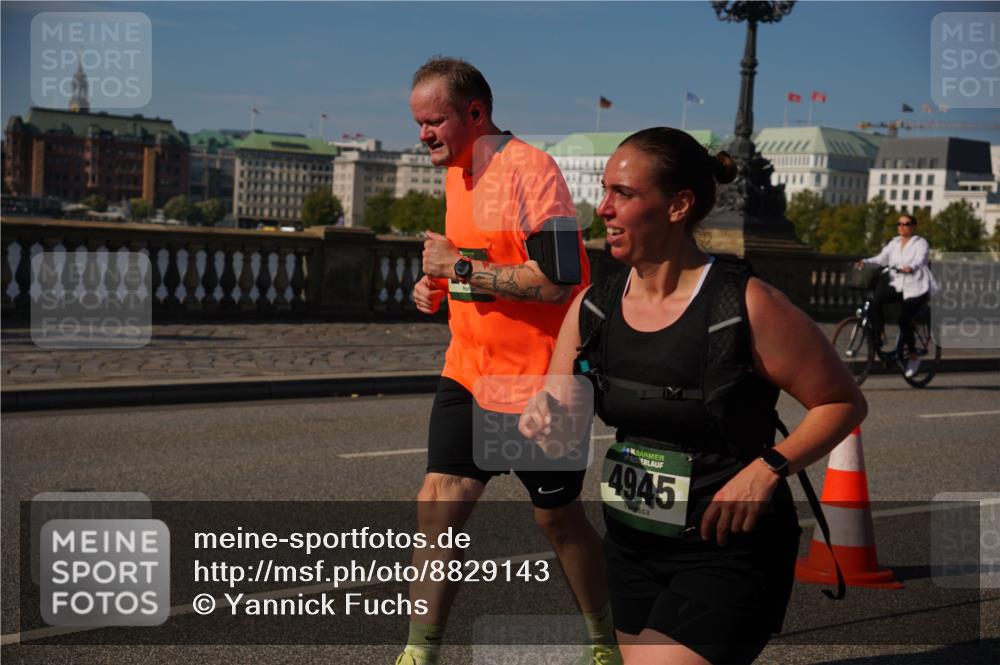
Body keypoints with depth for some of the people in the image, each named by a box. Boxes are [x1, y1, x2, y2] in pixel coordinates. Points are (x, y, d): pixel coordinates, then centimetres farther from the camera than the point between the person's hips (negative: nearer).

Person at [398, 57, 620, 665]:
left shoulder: (529, 169, -17)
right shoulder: (457, 174, 10)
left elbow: (557, 280, -26)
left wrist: (461, 267, -21)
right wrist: (439, 287, 6)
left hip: (537, 383, -7)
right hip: (469, 374, 7)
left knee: (559, 518, 9)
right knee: (438, 504, -3)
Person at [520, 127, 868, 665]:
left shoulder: (747, 307, -17)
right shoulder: (592, 309, -1)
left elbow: (842, 403, -7)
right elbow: (555, 427, 7)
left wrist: (768, 468, -20)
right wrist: (541, 423, -17)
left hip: (726, 554, -6)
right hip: (630, 549, 7)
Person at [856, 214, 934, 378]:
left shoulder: (921, 244, -3)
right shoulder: (894, 243, 14)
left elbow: (920, 260, -23)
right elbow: (881, 258, 3)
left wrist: (910, 268, -46)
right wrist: (865, 262, -17)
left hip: (916, 290, -5)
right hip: (897, 286, 5)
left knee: (904, 320, -19)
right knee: (876, 300, -24)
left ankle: (913, 356, 0)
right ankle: (879, 336, -14)